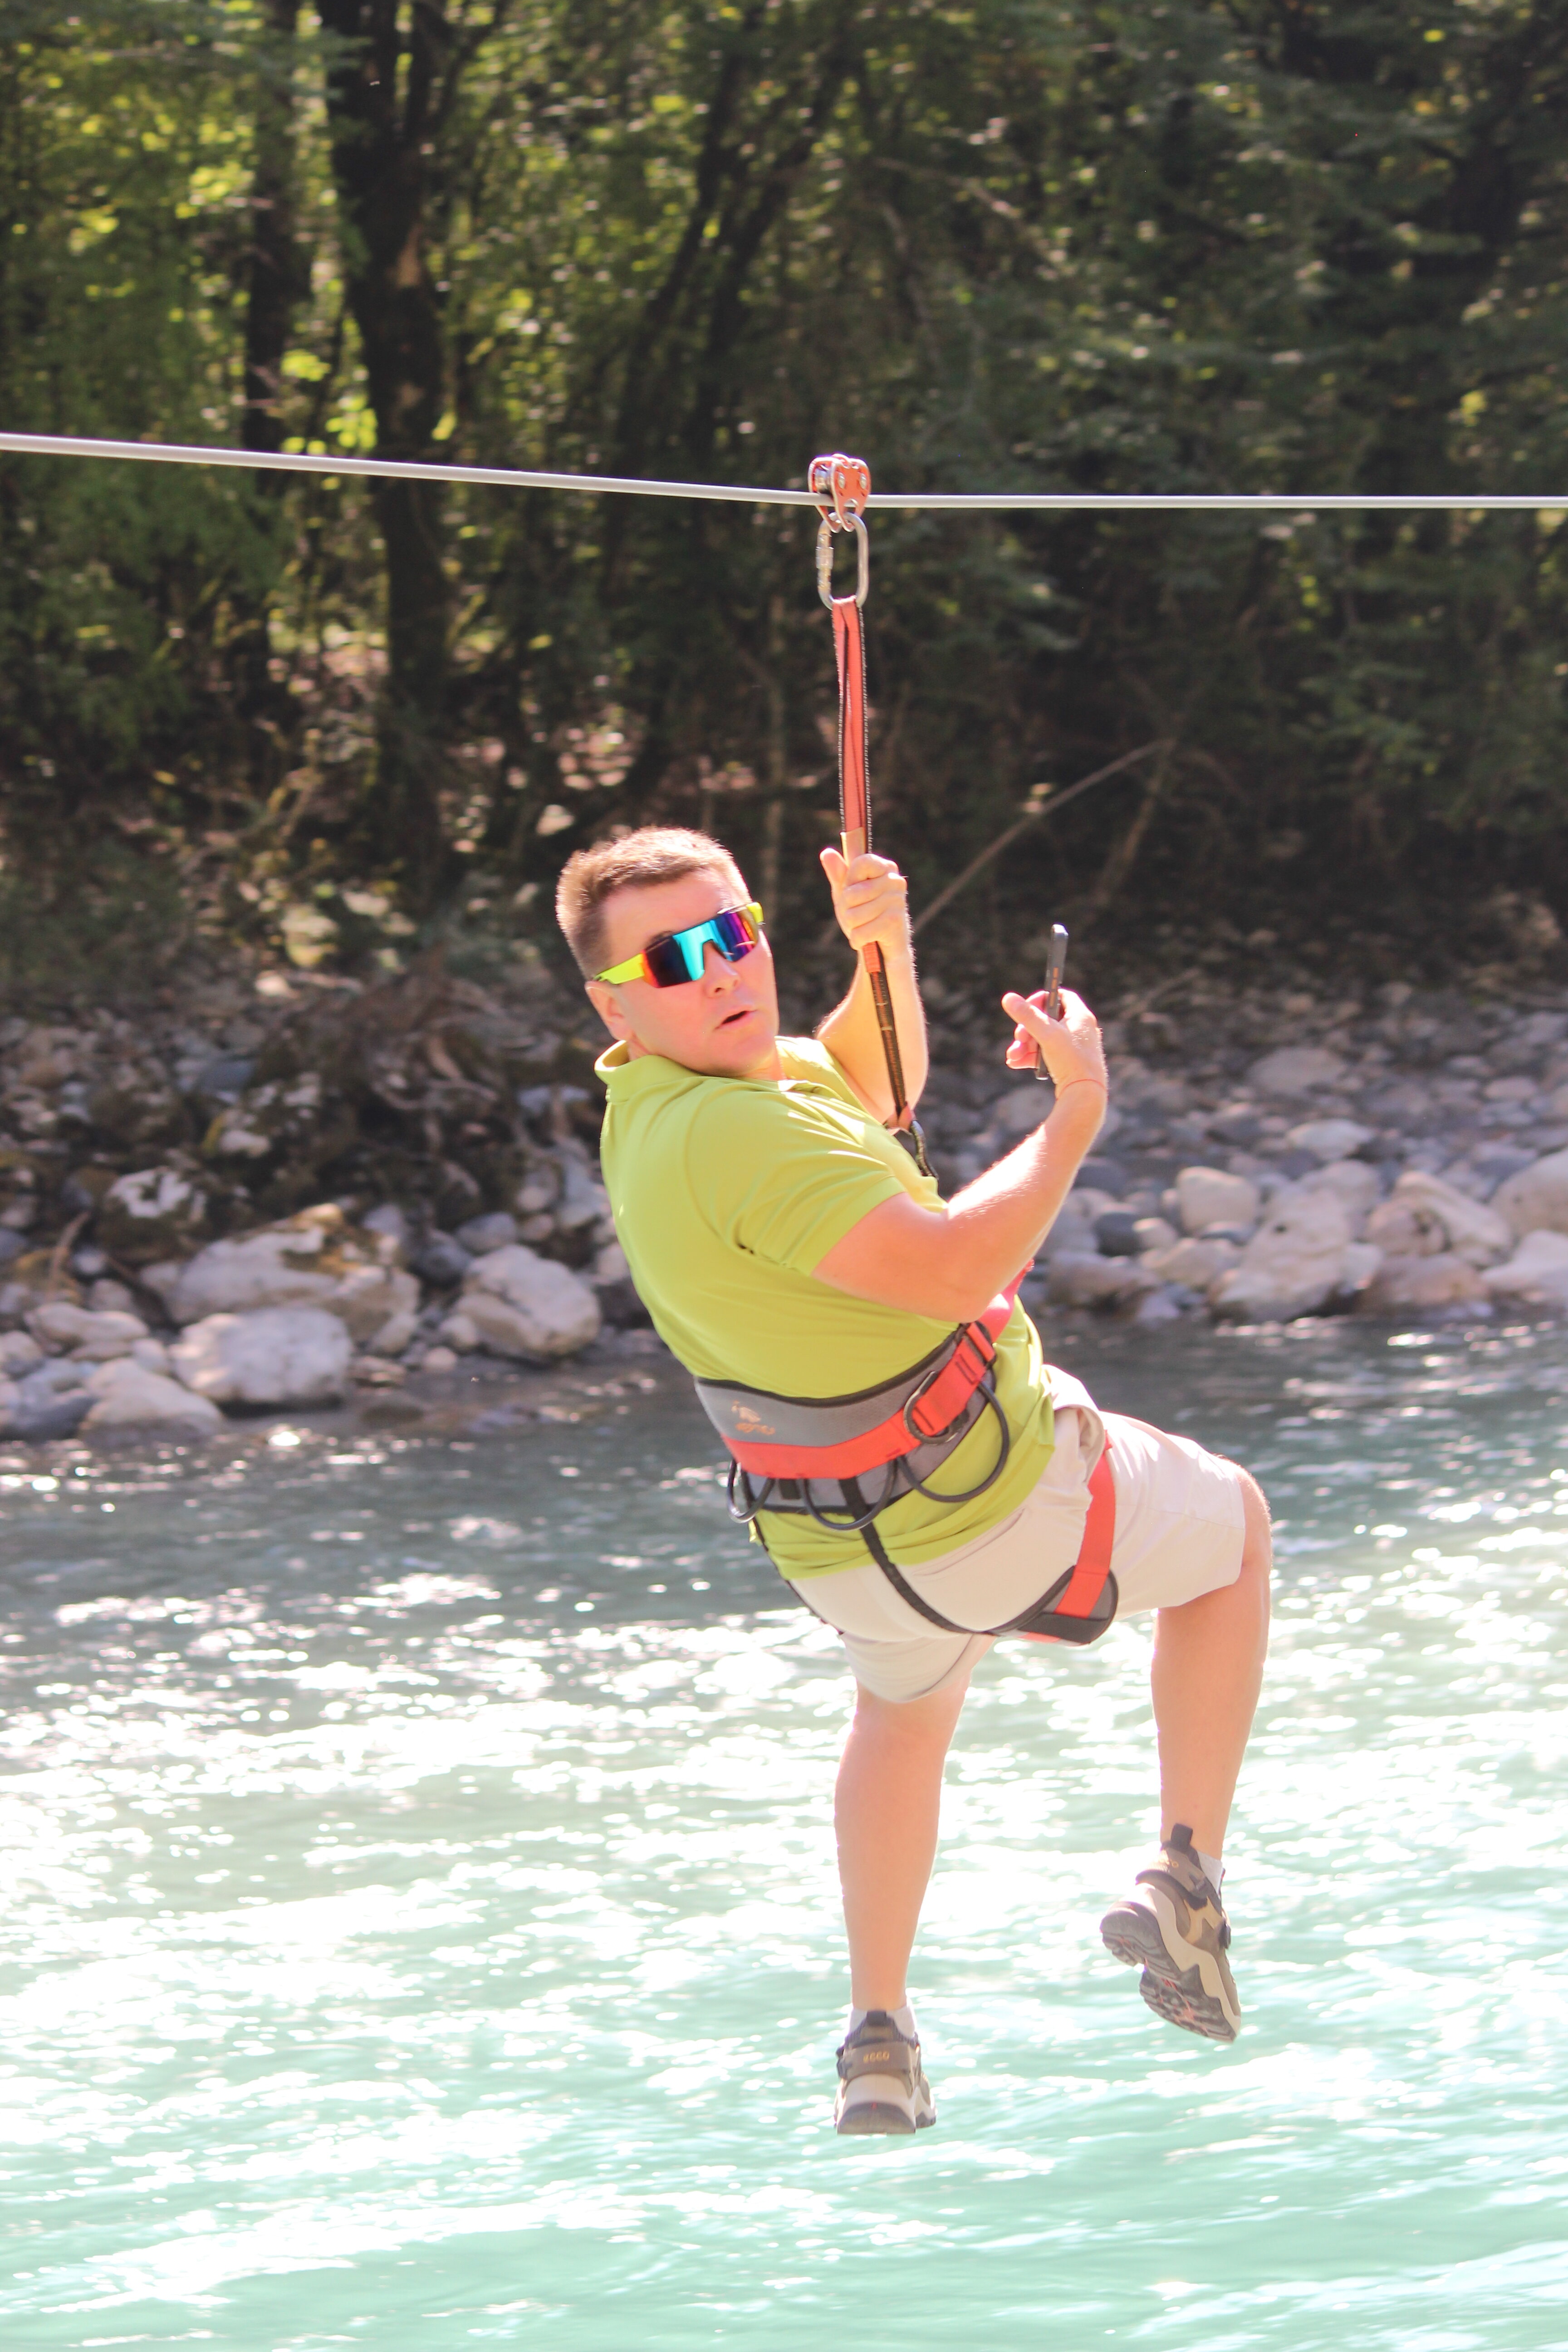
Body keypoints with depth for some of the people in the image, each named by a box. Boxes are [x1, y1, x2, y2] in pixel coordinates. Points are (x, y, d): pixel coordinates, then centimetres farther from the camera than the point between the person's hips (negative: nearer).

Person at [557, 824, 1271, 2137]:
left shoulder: (655, 1094, -2)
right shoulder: (733, 1135, -33)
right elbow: (954, 1271, -39)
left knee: (906, 1707, 40)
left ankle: (879, 2042, 34)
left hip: (836, 1553, 8)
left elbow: (873, 1089, 16)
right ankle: (1187, 1885, 17)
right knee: (1236, 1529, 23)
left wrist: (885, 953, -3)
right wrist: (1077, 1112, -28)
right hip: (995, 1509, -8)